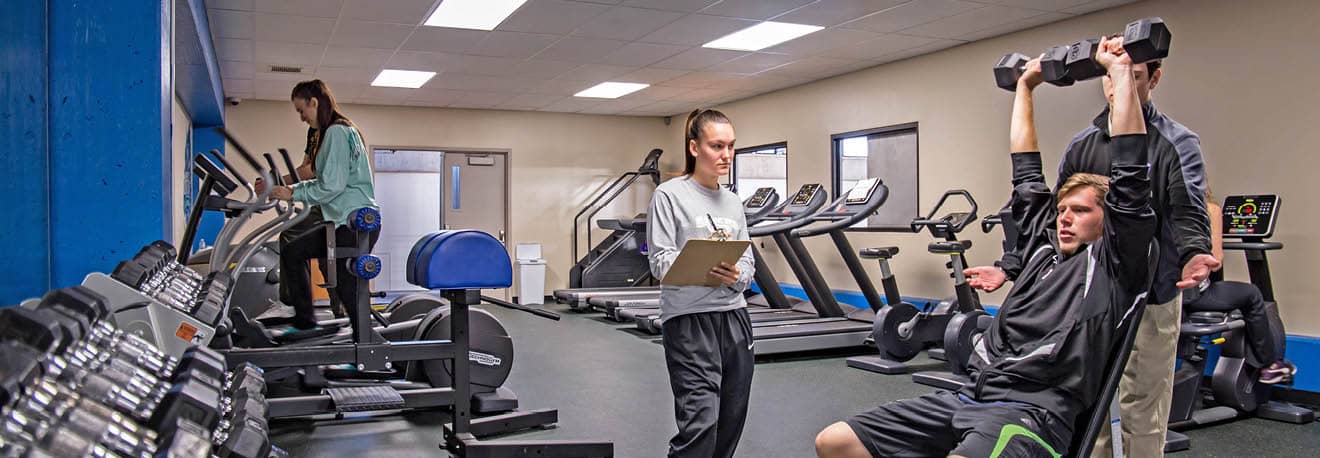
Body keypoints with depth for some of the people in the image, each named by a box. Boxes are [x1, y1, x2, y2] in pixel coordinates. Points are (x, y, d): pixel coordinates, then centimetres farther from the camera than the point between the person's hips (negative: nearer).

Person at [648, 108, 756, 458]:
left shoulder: (733, 202, 16)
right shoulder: (670, 194, -2)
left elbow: (748, 263, 12)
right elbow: (660, 261, -9)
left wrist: (735, 274, -11)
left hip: (733, 315, 6)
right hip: (689, 318, -6)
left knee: (731, 421, 8)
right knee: (700, 422, -13)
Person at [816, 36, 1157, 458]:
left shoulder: (1113, 264, 7)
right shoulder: (1043, 249, 24)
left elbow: (1130, 175, -1)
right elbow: (1026, 173, 29)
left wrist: (1120, 71, 4)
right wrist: (1025, 86, 35)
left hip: (1030, 413, -7)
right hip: (969, 397, 8)